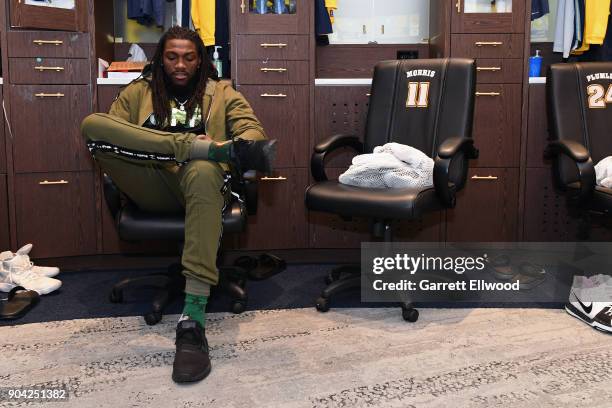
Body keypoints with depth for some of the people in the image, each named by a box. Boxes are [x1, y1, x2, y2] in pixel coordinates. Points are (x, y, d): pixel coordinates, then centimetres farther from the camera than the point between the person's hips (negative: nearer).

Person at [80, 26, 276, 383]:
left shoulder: (221, 93, 22)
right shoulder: (137, 92, 23)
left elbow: (253, 130, 9)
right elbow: (106, 133, 11)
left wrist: (242, 150, -17)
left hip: (199, 181, -1)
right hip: (151, 187, 2)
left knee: (203, 170, -42)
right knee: (91, 124, -23)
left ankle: (193, 320, -51)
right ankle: (217, 148, -31)